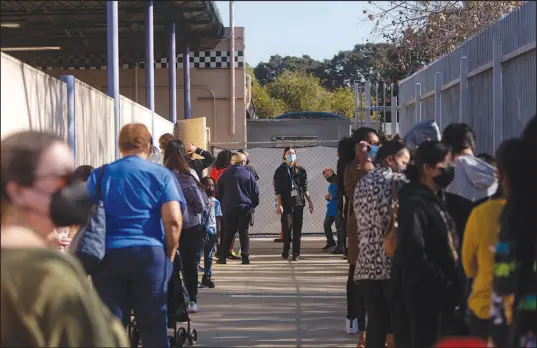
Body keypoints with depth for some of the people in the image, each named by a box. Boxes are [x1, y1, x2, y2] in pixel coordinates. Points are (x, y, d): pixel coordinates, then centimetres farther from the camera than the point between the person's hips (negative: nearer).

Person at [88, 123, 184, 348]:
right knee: (154, 327, 6)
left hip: (108, 256, 1)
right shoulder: (161, 175, 5)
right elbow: (173, 220, -5)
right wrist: (170, 255, 7)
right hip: (150, 254, -1)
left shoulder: (99, 176, 10)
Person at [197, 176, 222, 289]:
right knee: (197, 254, -5)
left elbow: (217, 218, 12)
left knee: (208, 256, 11)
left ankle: (207, 277, 19)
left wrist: (218, 232, 7)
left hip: (212, 232, 4)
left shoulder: (216, 202, 9)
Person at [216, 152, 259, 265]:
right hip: (245, 209, -2)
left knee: (227, 234, 7)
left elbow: (218, 193, 10)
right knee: (244, 233, 3)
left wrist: (222, 206, 19)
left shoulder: (224, 175, 4)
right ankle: (245, 257, -3)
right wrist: (253, 205, 14)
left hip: (228, 209, 2)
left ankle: (222, 257, 4)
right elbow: (255, 193, 1)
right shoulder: (248, 174, -2)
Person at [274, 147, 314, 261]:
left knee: (297, 229, 0)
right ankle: (286, 252, 12)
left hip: (298, 202, 2)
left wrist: (310, 201, 7)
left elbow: (305, 188, 14)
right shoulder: (280, 171, 4)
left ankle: (296, 253, 4)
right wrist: (279, 204, -10)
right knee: (287, 228, -4)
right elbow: (278, 190, -1)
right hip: (286, 203, -2)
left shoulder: (301, 170, 11)